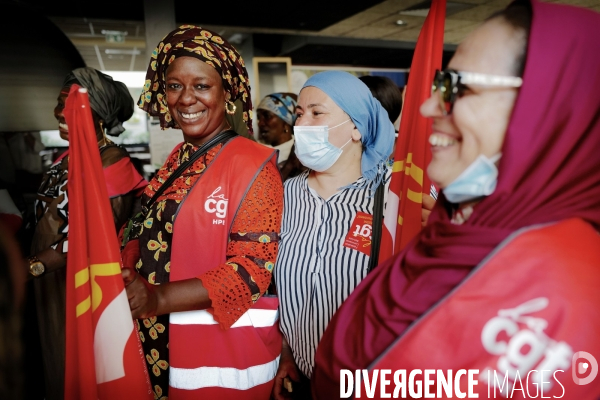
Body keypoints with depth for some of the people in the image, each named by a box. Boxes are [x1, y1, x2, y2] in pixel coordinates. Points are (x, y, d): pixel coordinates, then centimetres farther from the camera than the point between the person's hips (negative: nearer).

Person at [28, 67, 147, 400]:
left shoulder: (113, 164, -19)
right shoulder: (67, 157, 7)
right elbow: (47, 216, 13)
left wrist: (32, 266, -19)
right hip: (51, 284, 8)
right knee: (58, 356, 22)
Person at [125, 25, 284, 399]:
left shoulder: (252, 163, -14)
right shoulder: (176, 162, 7)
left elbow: (253, 265, -19)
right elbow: (152, 239, 11)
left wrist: (161, 298, -25)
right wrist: (122, 276, -9)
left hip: (226, 347, -6)